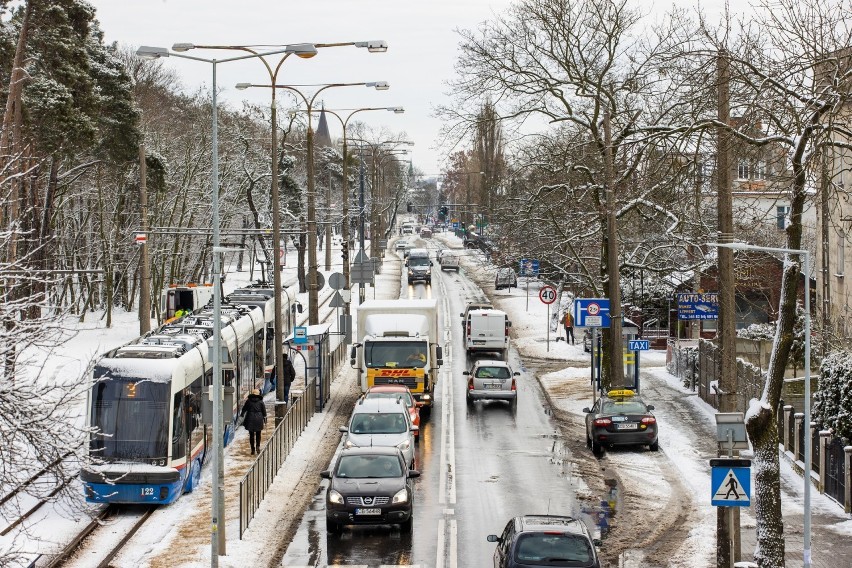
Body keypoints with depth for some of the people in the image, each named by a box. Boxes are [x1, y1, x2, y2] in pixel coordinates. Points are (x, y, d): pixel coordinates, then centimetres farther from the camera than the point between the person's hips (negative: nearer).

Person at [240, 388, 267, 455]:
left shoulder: (248, 401, -1)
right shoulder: (260, 401, -1)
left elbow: (244, 409, 9)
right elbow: (264, 410, 2)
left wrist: (242, 414, 29)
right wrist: (265, 418, 14)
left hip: (250, 419, 0)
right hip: (259, 419, 0)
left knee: (251, 434, 6)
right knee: (258, 434, 15)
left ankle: (253, 449, 4)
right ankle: (258, 446, -4)